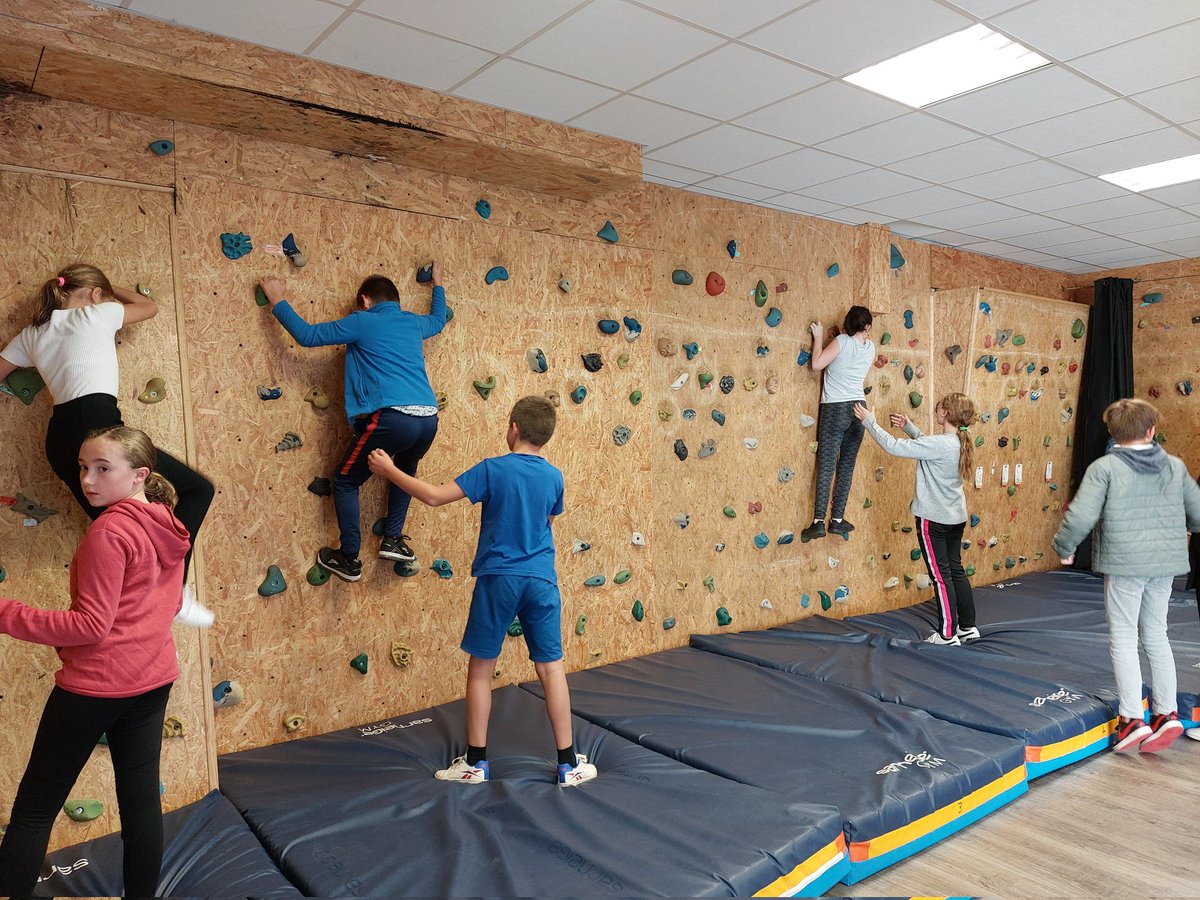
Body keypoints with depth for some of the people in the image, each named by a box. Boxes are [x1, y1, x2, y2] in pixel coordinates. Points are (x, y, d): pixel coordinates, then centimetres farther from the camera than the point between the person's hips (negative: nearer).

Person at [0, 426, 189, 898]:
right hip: (154, 678, 7)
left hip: (96, 683, -7)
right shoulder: (168, 528, 5)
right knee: (141, 800, 14)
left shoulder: (108, 532, -17)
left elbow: (91, 625, -18)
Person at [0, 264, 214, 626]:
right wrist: (111, 291, 38)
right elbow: (150, 307, 24)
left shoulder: (32, 334, 23)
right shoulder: (95, 315, 7)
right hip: (96, 425, -8)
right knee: (198, 489, -2)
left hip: (58, 440, 8)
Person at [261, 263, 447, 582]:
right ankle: (393, 539, 29)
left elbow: (307, 335, 5)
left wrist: (278, 301, 19)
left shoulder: (362, 322, 5)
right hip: (428, 420, 6)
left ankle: (349, 559, 16)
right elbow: (438, 319, 46)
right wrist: (437, 284, 61)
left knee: (344, 482, 14)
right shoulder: (413, 323, 22)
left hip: (391, 418, -6)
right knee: (405, 469, 36)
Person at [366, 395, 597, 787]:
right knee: (551, 668, 8)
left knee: (480, 669, 11)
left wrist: (389, 470, 0)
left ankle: (476, 762, 19)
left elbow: (434, 496, -12)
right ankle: (568, 763, 14)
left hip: (498, 579, -3)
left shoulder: (493, 469, -10)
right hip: (541, 581, 3)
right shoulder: (554, 477, 2)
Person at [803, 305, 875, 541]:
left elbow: (817, 364, -15)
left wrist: (818, 337, -4)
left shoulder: (842, 341, -9)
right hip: (858, 408, 4)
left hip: (835, 409, -4)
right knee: (847, 465, 10)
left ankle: (819, 522, -12)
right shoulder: (870, 347, 6)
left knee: (826, 466, -7)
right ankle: (837, 519, 13)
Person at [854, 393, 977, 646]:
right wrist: (908, 426, 11)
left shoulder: (939, 444, -24)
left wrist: (869, 422, -12)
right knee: (955, 571, 17)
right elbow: (926, 444, 21)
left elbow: (894, 447, -22)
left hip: (933, 520, -9)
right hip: (956, 518, 9)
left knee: (941, 576, 0)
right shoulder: (958, 442, 3)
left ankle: (948, 634, 9)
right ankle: (968, 627, 26)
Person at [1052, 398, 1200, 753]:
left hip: (1124, 565, -5)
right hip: (1165, 564, 5)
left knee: (1123, 640, 5)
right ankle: (1167, 714, 20)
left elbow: (1081, 516, -17)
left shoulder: (1104, 467, -10)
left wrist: (1064, 547, -1)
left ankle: (1132, 719, 6)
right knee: (1156, 635, 17)